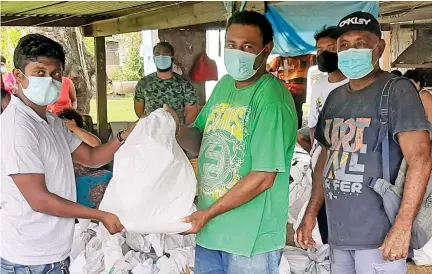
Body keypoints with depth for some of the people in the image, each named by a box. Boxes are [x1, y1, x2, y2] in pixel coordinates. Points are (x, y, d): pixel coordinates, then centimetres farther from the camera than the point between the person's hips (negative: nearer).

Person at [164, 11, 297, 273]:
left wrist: (208, 213, -18)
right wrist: (179, 130, -6)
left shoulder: (271, 100, -20)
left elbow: (263, 178, -22)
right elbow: (203, 142, 15)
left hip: (251, 238, -7)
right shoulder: (224, 85, 6)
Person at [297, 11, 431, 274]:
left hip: (379, 236, -6)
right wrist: (311, 214, 14)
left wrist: (403, 227, -22)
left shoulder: (397, 91, -8)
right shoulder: (335, 97, 13)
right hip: (338, 234, 6)